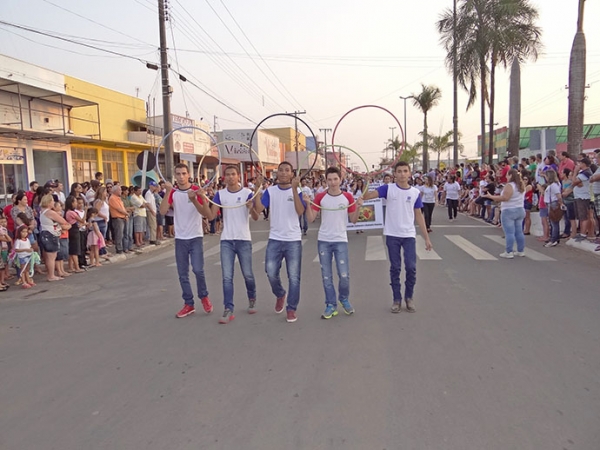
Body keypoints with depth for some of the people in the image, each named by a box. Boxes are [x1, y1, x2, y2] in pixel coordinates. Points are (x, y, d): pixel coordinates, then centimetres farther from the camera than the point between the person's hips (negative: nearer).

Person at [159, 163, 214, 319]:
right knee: (182, 274, 6)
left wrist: (193, 200, -26)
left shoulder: (197, 191, -4)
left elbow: (207, 214, -13)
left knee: (198, 269, -12)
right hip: (180, 239, 3)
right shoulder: (172, 193, 3)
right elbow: (163, 211, -11)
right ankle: (189, 304, 18)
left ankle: (204, 297, 14)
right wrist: (167, 192, -20)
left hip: (195, 237, -3)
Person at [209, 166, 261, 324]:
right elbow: (212, 214, -3)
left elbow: (256, 217, -8)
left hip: (244, 240, -2)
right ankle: (228, 310, 3)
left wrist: (251, 209, -28)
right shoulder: (220, 194, 5)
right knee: (227, 277, -2)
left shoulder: (247, 193, -3)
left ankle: (252, 299, 35)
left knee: (247, 274, 8)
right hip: (226, 240, 2)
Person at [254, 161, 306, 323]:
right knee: (271, 273, -1)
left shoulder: (298, 191, -1)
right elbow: (258, 209, -8)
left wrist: (294, 189, -24)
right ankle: (280, 294, 30)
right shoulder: (270, 191, 4)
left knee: (294, 277, 1)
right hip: (274, 239, 2)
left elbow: (300, 211, -18)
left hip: (293, 240, -1)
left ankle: (292, 309, 15)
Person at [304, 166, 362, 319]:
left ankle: (344, 299, 25)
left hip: (341, 241, -1)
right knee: (326, 276, 5)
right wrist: (308, 204, -16)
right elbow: (311, 219, -3)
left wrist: (358, 207, -13)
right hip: (323, 241, 1)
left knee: (344, 275, -3)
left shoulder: (348, 197, -1)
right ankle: (331, 305, 19)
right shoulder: (320, 197, 0)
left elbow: (353, 220, 3)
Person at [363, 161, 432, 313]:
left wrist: (426, 237, 6)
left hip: (409, 235, 1)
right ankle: (396, 299, 20)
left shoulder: (415, 192, 3)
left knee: (411, 267, 0)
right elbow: (367, 196, -16)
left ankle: (409, 297, 21)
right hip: (392, 235, -1)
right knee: (395, 268, 7)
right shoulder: (388, 188, -2)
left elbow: (419, 216, 8)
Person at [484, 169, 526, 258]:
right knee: (519, 232, 13)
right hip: (520, 210, 9)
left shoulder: (509, 185, -15)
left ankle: (509, 252, -7)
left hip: (509, 211, -9)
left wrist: (491, 197, -18)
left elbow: (505, 198, -23)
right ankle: (521, 251, 17)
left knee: (509, 232, -7)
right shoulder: (521, 186, 14)